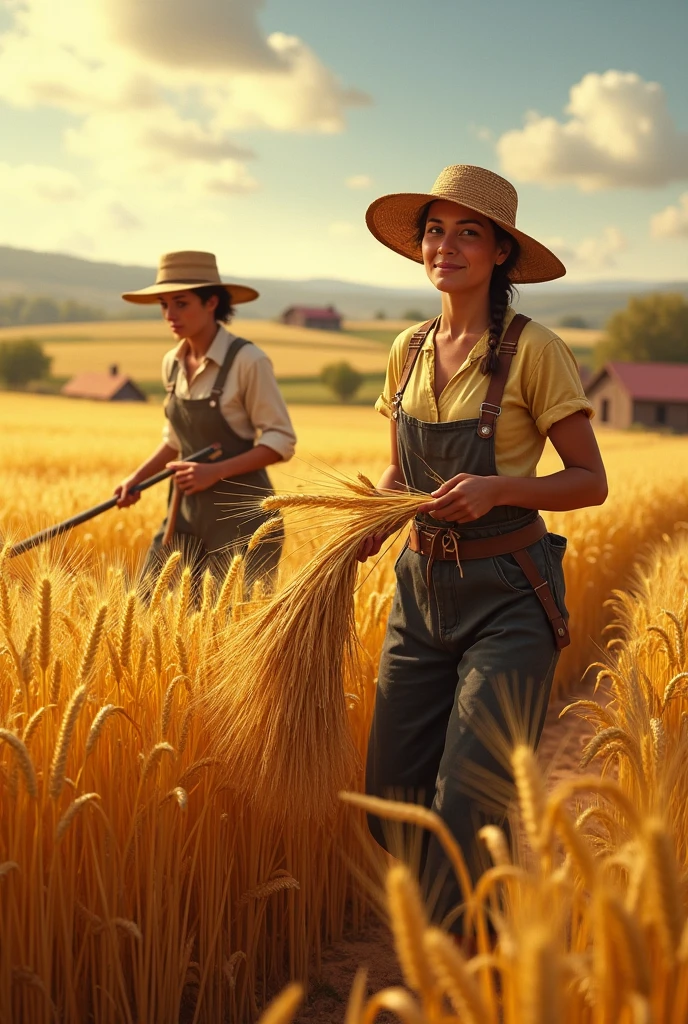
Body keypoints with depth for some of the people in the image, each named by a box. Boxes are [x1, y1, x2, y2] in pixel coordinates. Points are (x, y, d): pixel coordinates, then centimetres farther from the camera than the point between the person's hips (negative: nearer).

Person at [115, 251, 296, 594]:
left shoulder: (247, 360, -15)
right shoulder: (172, 363, 6)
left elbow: (281, 440, -13)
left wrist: (216, 471, -21)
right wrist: (137, 477, 8)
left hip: (242, 513, -6)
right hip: (187, 510, 7)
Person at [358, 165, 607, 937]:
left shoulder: (532, 351, -11)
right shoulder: (409, 350, 6)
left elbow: (591, 481, -7)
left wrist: (500, 487, -24)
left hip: (508, 599, -5)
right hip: (421, 588, 6)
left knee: (467, 802, -7)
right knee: (390, 793, 8)